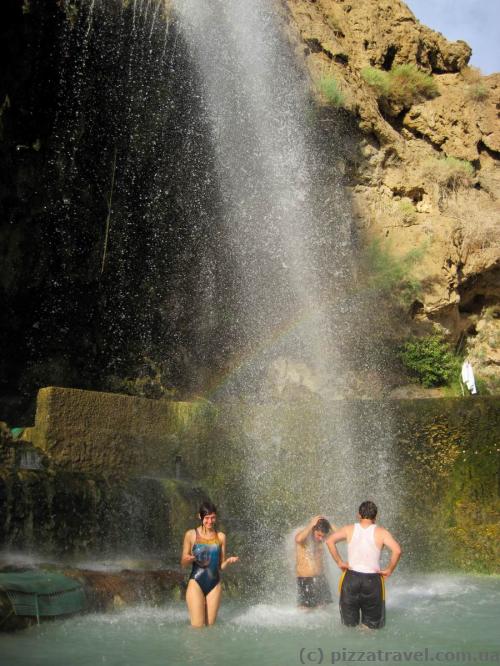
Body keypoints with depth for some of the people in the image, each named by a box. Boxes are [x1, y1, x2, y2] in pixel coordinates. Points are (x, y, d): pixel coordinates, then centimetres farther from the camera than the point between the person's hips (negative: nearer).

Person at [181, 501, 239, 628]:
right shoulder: (191, 535, 0)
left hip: (214, 585, 3)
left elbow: (221, 566, 12)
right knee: (198, 626, -9)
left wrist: (228, 561, -10)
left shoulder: (221, 537, 7)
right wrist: (188, 559, -19)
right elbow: (183, 563, 4)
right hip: (196, 583, -3)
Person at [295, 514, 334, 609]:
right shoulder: (303, 535, -13)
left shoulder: (320, 538, 5)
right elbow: (299, 539, -38)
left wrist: (329, 526, -6)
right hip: (305, 580, -6)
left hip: (321, 579, 6)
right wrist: (311, 525, -26)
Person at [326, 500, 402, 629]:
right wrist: (389, 570, -4)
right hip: (373, 580, -1)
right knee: (372, 626, 12)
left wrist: (339, 562, -1)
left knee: (349, 625, 15)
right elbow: (397, 550, -16)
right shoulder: (381, 532, -2)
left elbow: (329, 541, -8)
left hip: (351, 578, 1)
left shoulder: (349, 529, 3)